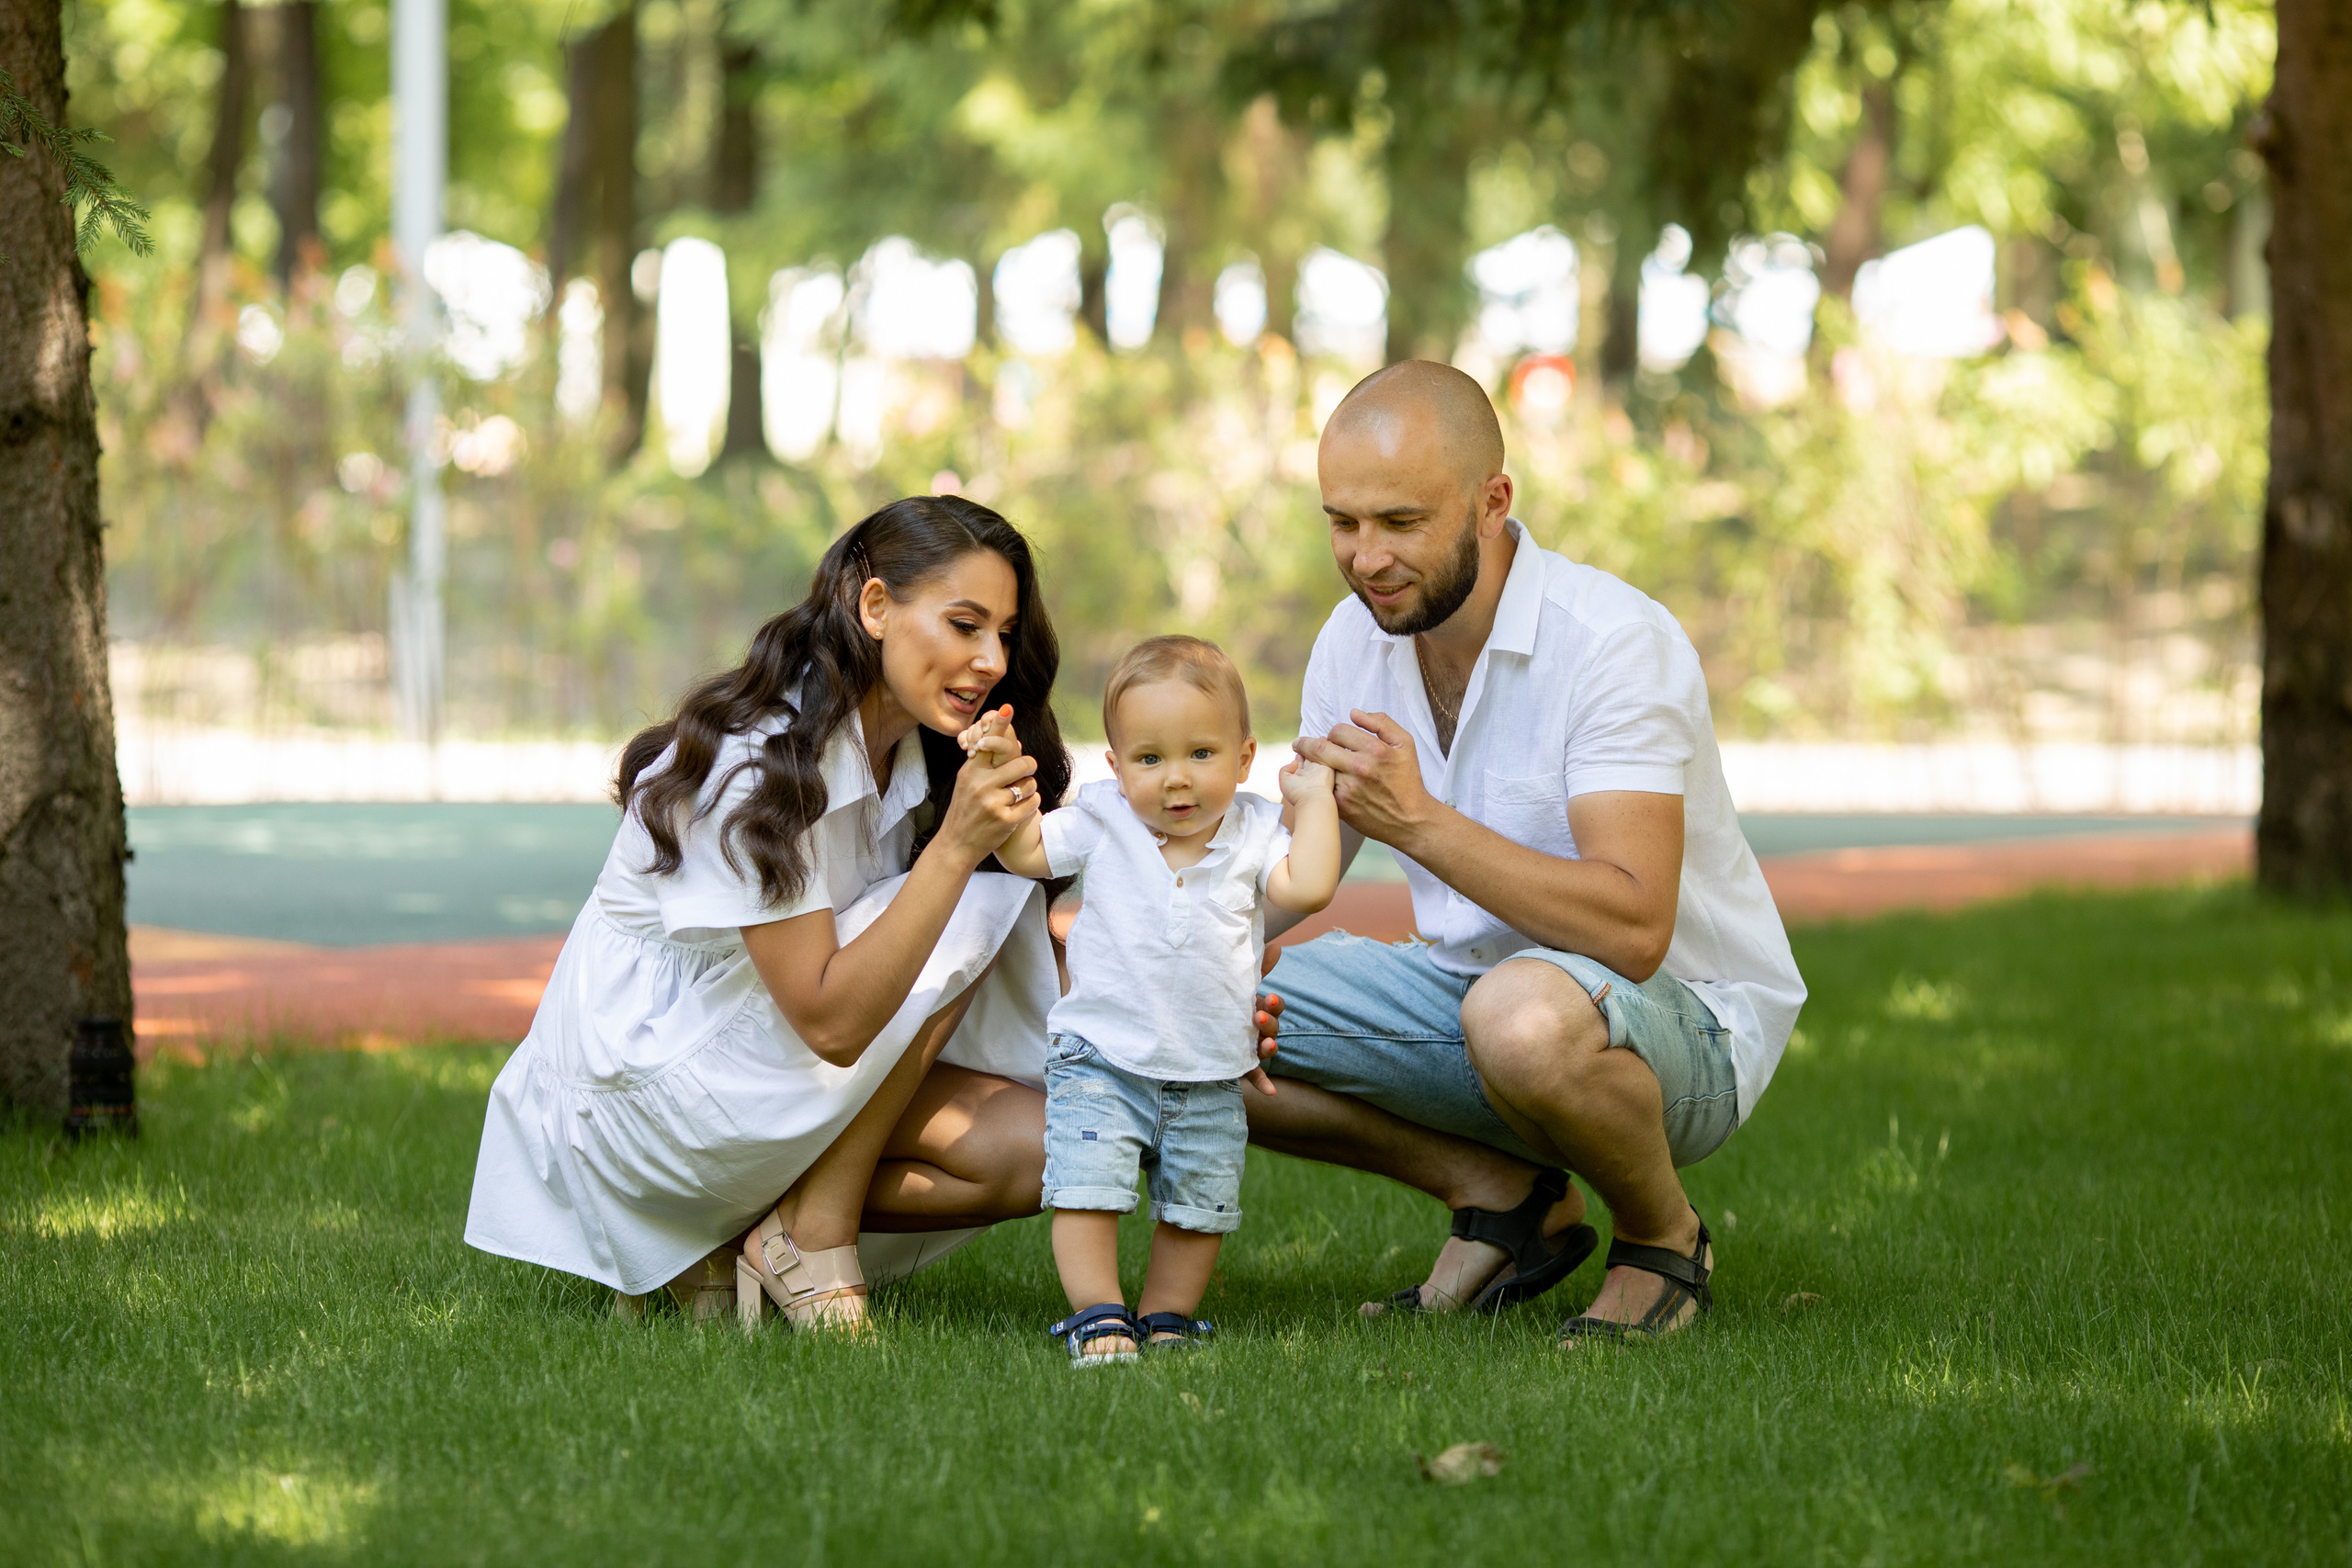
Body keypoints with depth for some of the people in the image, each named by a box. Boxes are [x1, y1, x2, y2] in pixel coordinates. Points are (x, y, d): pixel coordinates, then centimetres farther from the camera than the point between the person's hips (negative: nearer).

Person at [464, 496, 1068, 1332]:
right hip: (641, 1083, -8)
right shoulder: (763, 761, -25)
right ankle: (813, 1235, -12)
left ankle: (719, 1243, -3)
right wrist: (956, 846, -36)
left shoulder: (920, 752, 1)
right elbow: (831, 1023, -30)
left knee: (1035, 1149, -13)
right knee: (968, 917, -20)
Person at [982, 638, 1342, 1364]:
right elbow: (1025, 849, 7)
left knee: (1198, 1206, 9)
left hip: (1209, 1077, 2)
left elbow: (1307, 888, -18)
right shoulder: (1104, 820, -4)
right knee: (1088, 1187, -13)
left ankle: (1166, 1316, 25)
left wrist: (1313, 798, -10)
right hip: (1102, 1059, -2)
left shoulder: (1252, 832, -4)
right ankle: (1098, 1315, -4)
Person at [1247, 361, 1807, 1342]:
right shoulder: (1356, 638, -2)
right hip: (1473, 982, 7)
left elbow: (1633, 929, -33)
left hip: (1686, 1015, -7)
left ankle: (1663, 1238, -9)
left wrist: (1420, 823, -36)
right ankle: (1501, 1192, 3)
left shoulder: (1613, 643, -24)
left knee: (1524, 1013, -42)